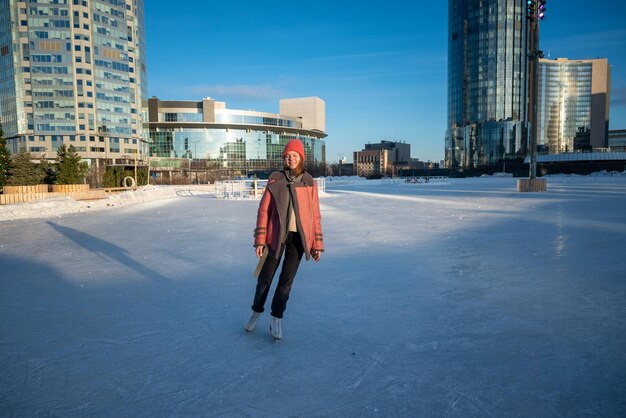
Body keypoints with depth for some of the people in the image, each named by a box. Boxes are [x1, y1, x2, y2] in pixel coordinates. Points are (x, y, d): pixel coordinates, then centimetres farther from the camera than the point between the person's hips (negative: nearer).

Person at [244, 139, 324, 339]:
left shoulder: (309, 183, 1)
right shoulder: (275, 180, -2)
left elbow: (315, 215, 4)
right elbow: (264, 210, -2)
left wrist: (317, 244, 3)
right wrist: (260, 239, -7)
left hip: (298, 237, 1)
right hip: (277, 235, -1)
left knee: (287, 280, 7)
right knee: (265, 277, 7)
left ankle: (276, 319, 24)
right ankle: (256, 312, 33)